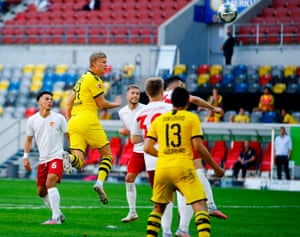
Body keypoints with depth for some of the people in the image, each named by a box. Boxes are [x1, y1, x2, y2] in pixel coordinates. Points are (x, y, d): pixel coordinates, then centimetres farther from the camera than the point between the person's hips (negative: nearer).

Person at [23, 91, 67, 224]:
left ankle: (56, 218, -27)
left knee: (50, 183, -26)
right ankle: (58, 214, 25)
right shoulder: (32, 120, 6)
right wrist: (26, 156, 7)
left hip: (57, 157, -5)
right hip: (42, 159, 5)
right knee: (41, 192, 8)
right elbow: (29, 139, 15)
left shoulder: (59, 118, -1)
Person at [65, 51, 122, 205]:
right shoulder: (94, 80, -4)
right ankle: (99, 183, -11)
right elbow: (102, 104, -4)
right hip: (88, 120, -7)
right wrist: (117, 104, 14)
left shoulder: (82, 79, 22)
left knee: (79, 163, -1)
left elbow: (69, 104, 24)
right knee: (107, 154, 6)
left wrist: (69, 121, 25)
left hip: (74, 122, 7)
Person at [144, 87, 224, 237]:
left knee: (158, 208, 19)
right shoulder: (192, 118, 3)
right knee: (200, 205, -7)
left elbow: (148, 148, 9)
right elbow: (198, 147, -6)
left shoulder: (158, 120, 13)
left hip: (162, 168, 4)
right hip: (183, 168, -4)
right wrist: (216, 168, 3)